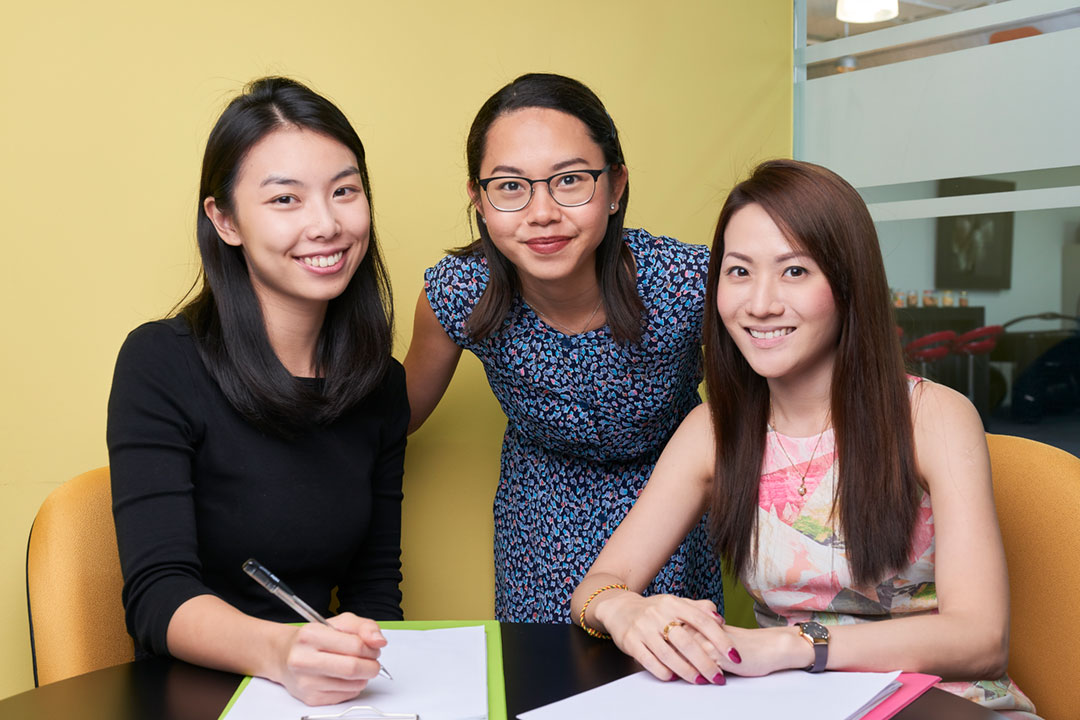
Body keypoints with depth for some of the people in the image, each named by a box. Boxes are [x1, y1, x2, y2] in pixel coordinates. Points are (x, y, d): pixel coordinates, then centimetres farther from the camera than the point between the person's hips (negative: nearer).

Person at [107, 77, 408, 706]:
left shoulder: (383, 386, 4)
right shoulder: (160, 365, -9)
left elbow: (374, 587, 8)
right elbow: (159, 596, -17)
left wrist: (363, 667, -11)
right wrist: (279, 650, -35)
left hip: (337, 699, 3)